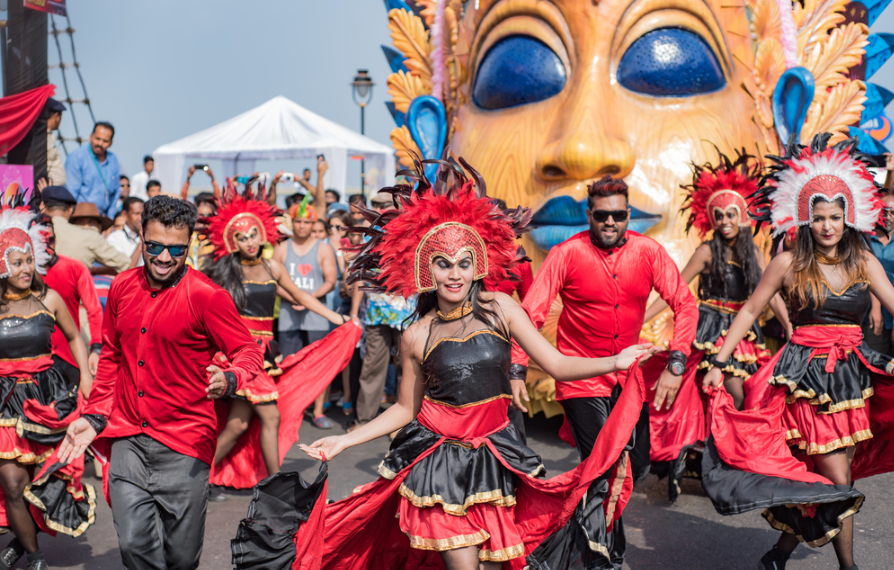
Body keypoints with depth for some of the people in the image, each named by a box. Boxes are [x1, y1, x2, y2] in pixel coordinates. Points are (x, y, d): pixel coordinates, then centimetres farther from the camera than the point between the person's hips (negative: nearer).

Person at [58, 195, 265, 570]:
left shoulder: (206, 296, -9)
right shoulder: (122, 287, 6)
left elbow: (249, 353, -6)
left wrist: (228, 380, -28)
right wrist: (94, 417, 14)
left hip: (184, 444, -3)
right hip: (127, 439, 3)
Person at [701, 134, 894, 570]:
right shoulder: (790, 264, -4)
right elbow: (750, 311, 1)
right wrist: (719, 362, -4)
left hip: (853, 375, 4)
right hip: (810, 377, -4)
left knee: (819, 481, 8)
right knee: (837, 482, -5)